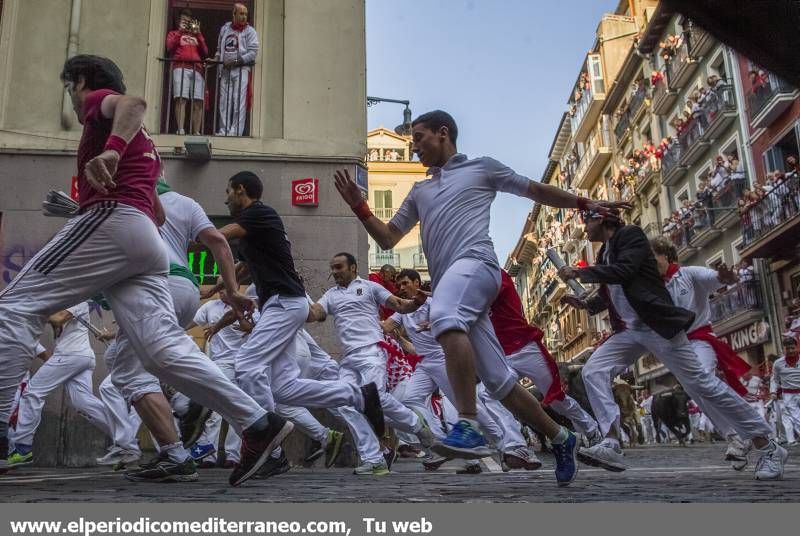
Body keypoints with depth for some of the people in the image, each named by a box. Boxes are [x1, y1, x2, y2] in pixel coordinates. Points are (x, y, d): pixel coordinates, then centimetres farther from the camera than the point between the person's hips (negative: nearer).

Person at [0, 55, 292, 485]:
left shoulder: (98, 99, 12)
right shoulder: (142, 142, 36)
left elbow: (133, 103, -14)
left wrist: (111, 149, -32)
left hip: (112, 221, -8)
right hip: (148, 239, 8)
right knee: (164, 347, -6)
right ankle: (258, 424, -14)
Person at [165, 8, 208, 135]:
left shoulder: (197, 35, 27)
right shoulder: (174, 33, 22)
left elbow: (205, 53, 12)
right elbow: (170, 48, 2)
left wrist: (198, 34, 6)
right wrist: (180, 31, 1)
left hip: (197, 69, 2)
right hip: (180, 68, -2)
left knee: (198, 102, -9)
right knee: (181, 99, -17)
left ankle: (196, 132, -11)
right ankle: (180, 129, -23)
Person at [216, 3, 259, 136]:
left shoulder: (250, 31, 5)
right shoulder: (225, 29, 19)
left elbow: (253, 53, -6)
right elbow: (219, 50, 25)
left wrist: (236, 61, -13)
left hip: (241, 69, -4)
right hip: (225, 70, 4)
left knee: (239, 102, -11)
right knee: (224, 102, 1)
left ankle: (235, 131, -12)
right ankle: (223, 131, 4)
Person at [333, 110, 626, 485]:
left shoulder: (482, 167, 16)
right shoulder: (419, 192, 30)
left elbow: (537, 191, 22)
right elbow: (387, 238, 25)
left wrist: (585, 204, 16)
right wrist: (358, 206, 12)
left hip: (475, 263, -6)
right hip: (452, 293, 6)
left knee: (444, 316, -40)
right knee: (501, 383, 4)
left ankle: (468, 426, -41)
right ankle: (561, 439, 22)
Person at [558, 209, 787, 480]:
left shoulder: (630, 234, -7)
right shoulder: (604, 253, 17)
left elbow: (623, 271, -24)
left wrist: (579, 272, -19)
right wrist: (585, 304, 10)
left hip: (658, 326, -8)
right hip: (627, 331, 8)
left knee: (700, 383, -5)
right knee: (593, 372, -10)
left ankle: (768, 448, 8)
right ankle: (611, 445, -17)